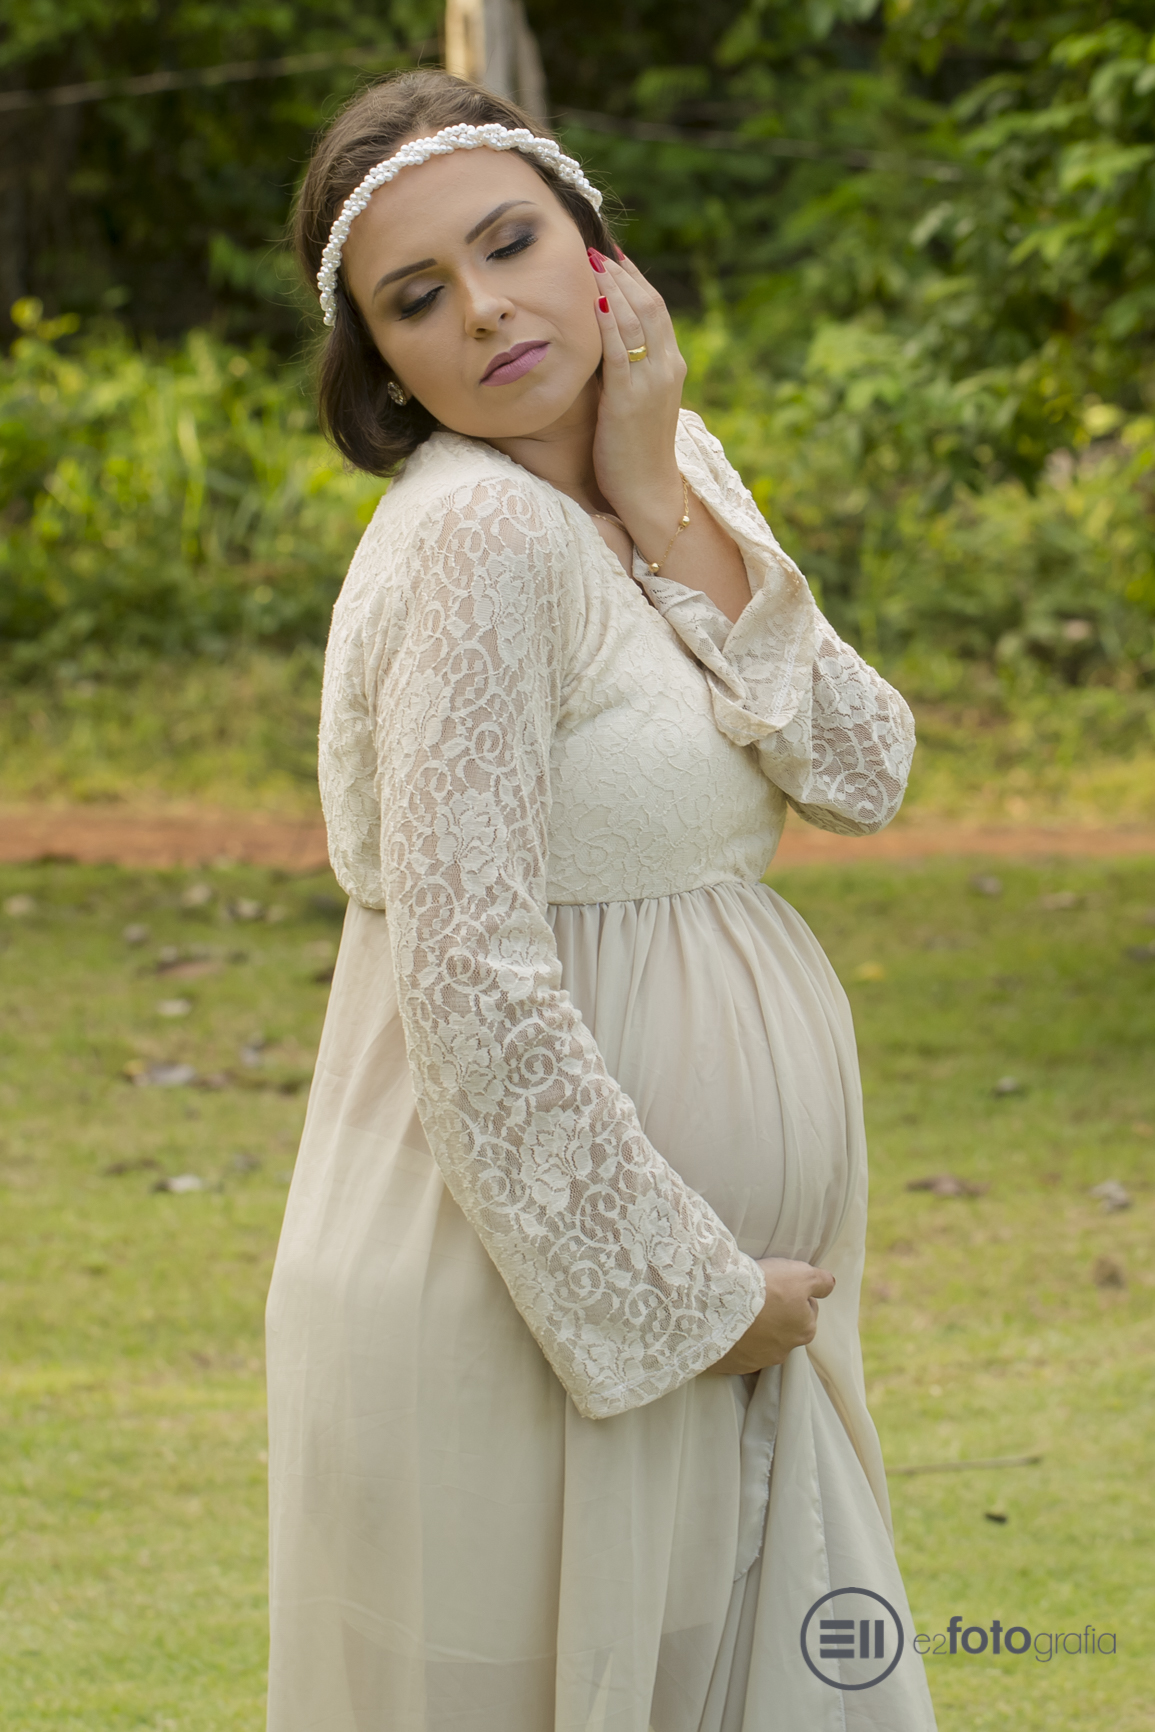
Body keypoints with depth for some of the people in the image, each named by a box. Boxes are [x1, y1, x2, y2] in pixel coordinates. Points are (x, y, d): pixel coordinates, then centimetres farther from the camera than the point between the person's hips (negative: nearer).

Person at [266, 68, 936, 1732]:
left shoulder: (674, 484, 7)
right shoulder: (480, 537, -18)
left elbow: (865, 772, -3)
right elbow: (473, 986, -23)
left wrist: (665, 510, -10)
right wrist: (686, 1293, -16)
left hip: (729, 1300, 8)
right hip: (530, 1305, -8)